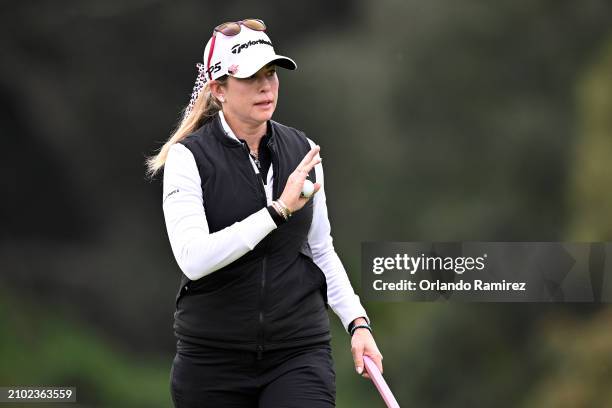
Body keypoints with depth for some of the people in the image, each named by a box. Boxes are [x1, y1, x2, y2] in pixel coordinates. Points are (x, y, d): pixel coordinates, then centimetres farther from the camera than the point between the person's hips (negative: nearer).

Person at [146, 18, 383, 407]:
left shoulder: (303, 151, 5)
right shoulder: (189, 157, -8)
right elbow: (193, 257, -23)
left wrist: (357, 321, 6)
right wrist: (278, 209, -26)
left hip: (299, 352, 2)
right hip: (214, 357, -2)